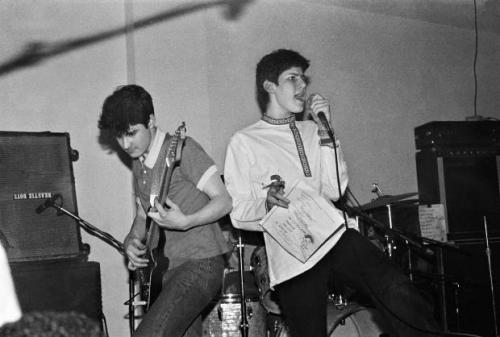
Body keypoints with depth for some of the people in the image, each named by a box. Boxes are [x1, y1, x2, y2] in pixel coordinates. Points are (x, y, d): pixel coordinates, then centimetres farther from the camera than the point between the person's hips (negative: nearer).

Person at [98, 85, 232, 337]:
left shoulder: (181, 149, -11)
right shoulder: (138, 163, 14)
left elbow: (224, 201, -14)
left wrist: (185, 222, -28)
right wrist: (132, 241, 5)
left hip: (199, 264, -9)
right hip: (167, 269, 9)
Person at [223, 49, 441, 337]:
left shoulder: (311, 131, 17)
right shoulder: (244, 142, 4)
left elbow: (334, 191, 6)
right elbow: (237, 213, 0)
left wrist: (326, 132, -1)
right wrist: (266, 204, -21)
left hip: (334, 234, 3)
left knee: (399, 292, -21)